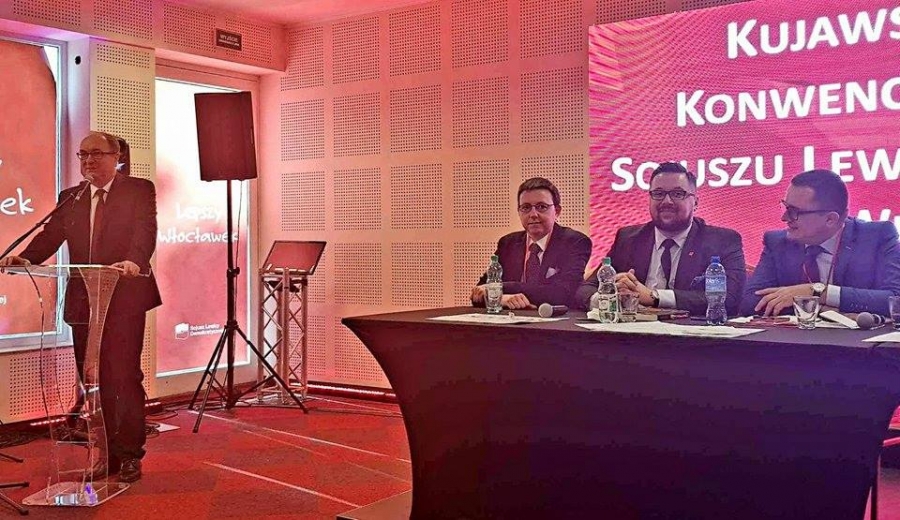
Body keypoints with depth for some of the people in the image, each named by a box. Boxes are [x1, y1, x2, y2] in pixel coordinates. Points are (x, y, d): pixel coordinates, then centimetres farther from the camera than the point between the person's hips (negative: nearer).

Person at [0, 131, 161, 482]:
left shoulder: (139, 190, 1)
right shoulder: (70, 198, 15)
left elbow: (145, 231, -15)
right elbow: (51, 235, 4)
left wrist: (134, 261, -35)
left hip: (124, 299, -5)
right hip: (83, 301, 5)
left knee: (125, 376, -4)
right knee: (93, 381, 9)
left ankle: (130, 454, 6)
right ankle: (107, 454, 20)